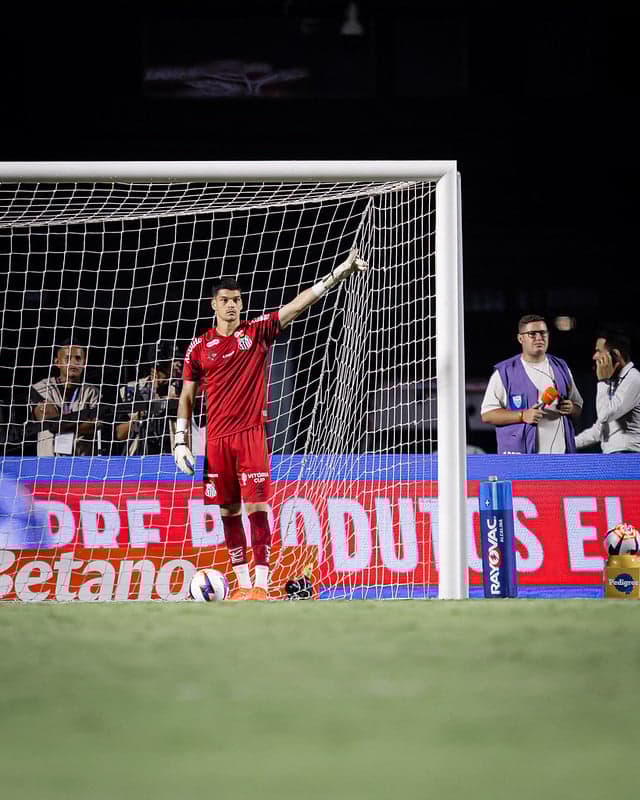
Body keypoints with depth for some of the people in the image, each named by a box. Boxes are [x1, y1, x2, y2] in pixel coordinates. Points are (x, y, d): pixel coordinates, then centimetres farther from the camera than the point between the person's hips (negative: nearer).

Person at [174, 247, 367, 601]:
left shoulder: (257, 331, 2)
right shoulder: (200, 347, 7)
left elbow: (299, 304, -5)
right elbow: (186, 396, 13)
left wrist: (339, 272, -13)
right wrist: (180, 442, 6)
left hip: (252, 434, -2)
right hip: (217, 439, 3)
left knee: (256, 508, -10)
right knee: (228, 512, 6)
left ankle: (261, 585, -12)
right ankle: (242, 584, 14)